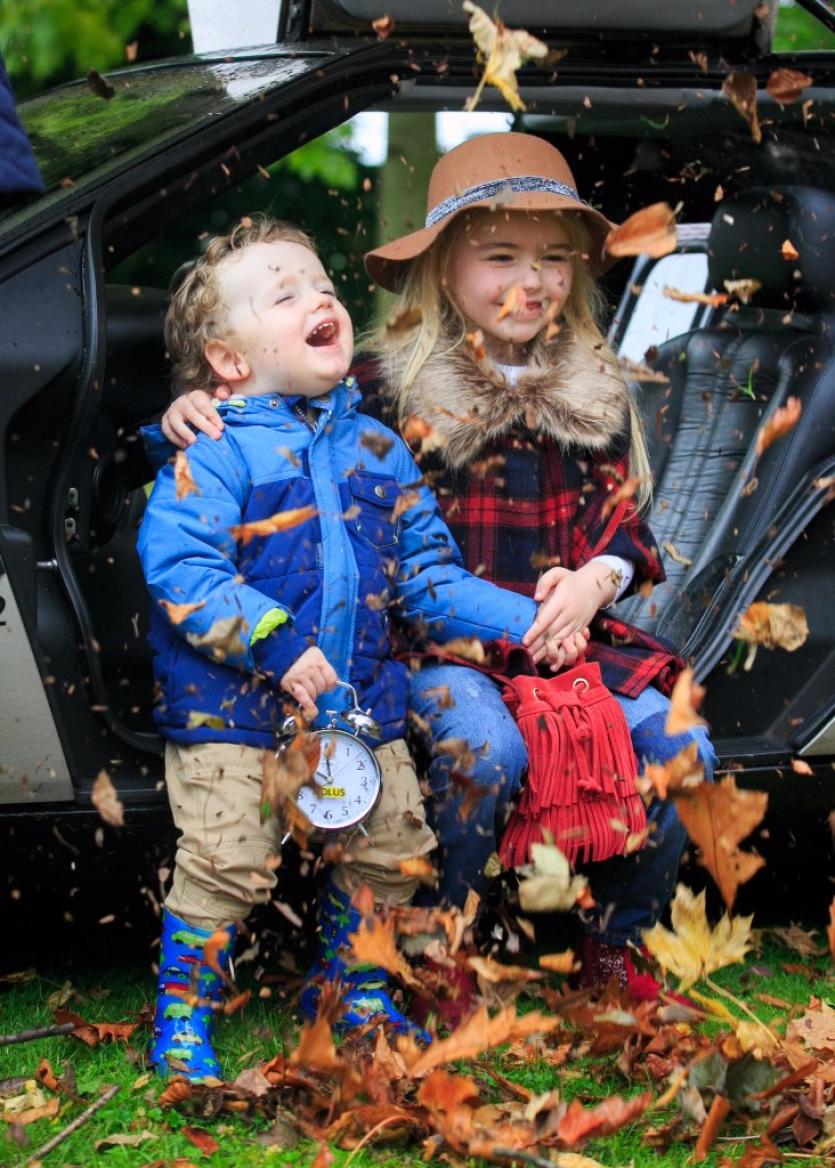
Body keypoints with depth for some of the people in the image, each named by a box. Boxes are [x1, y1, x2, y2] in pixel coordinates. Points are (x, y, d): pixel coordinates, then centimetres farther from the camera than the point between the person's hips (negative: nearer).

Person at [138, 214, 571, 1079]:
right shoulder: (214, 456, -11)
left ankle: (350, 992, 34)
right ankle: (182, 1017, 12)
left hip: (361, 703, 6)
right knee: (226, 864, -6)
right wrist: (278, 649, -25)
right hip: (233, 712, -6)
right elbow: (179, 569, -20)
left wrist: (525, 619, 2)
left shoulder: (380, 452, 8)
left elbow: (426, 574, 13)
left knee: (390, 848, 12)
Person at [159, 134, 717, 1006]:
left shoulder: (593, 394, 11)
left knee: (680, 750, -16)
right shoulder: (389, 384, -3)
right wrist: (198, 410, -21)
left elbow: (622, 517, 13)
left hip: (564, 630, 5)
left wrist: (596, 581, -9)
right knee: (487, 748, -35)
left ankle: (616, 943, 9)